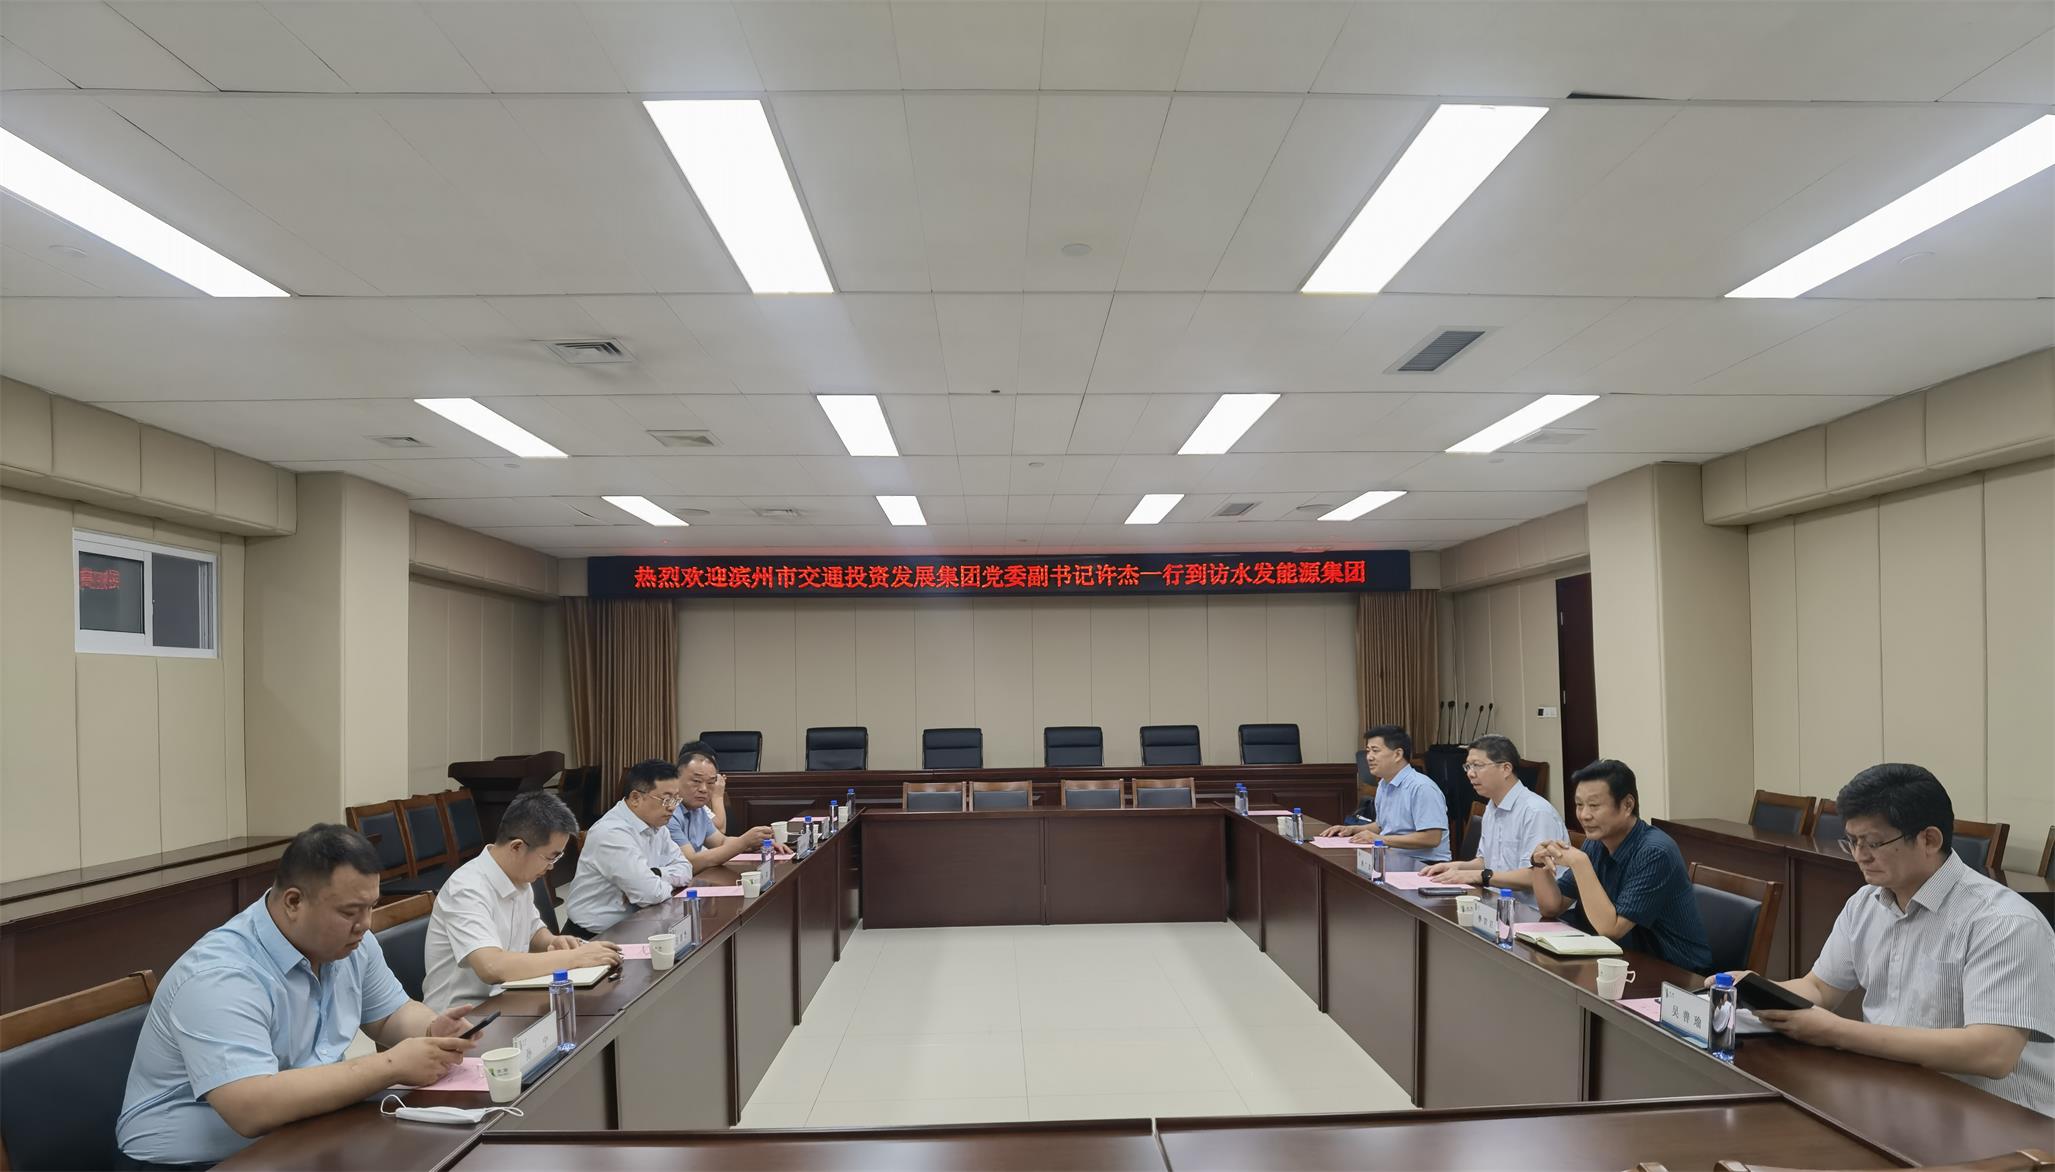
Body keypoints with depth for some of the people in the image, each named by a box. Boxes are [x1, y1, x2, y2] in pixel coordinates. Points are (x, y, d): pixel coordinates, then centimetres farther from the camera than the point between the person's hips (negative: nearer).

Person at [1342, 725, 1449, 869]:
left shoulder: (1422, 787, -16)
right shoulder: (1383, 784, 15)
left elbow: (1432, 838, -22)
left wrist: (1379, 839, -20)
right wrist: (1353, 829, 11)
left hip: (1422, 863, -9)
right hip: (1391, 857, 9)